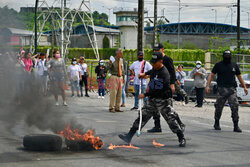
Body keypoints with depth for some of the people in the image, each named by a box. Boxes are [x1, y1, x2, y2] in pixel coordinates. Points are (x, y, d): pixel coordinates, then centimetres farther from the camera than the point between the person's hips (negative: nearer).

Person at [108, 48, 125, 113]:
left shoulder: (121, 60, 12)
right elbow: (108, 68, -12)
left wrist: (123, 77, 18)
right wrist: (109, 64, -32)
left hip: (120, 77, 7)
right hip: (114, 77, -7)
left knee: (119, 93, 6)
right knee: (113, 92, -9)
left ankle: (117, 107, 12)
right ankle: (111, 108, -5)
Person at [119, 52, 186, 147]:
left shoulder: (164, 73, -21)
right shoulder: (154, 69, 6)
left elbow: (159, 91, -25)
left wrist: (145, 95, -21)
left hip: (163, 101, -7)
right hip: (152, 99, 7)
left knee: (171, 120, -5)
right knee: (142, 117, 3)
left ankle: (181, 139, 9)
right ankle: (129, 137, 2)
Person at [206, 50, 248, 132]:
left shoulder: (234, 65, 12)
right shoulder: (218, 65, 5)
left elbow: (239, 76, 19)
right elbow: (211, 75, 5)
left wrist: (244, 87, 13)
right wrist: (207, 86, -7)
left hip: (232, 89, 1)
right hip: (222, 89, -1)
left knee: (235, 107, -10)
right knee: (219, 107, 4)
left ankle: (236, 126, -8)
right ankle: (216, 124, 24)